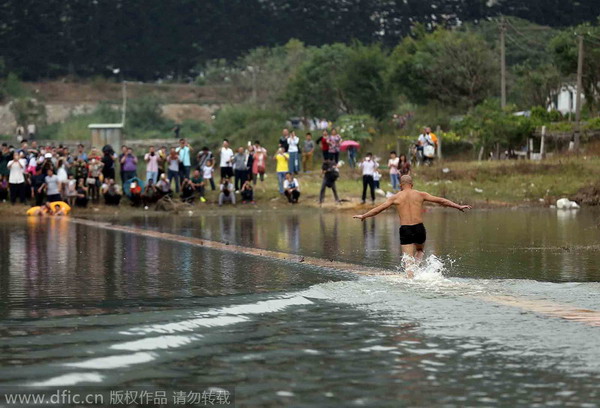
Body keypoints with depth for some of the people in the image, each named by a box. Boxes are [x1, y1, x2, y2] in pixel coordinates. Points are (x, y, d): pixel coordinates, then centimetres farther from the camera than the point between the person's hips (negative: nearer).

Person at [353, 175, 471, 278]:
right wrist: (459, 207, 14)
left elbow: (378, 209, 6)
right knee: (420, 250, 29)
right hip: (419, 228, 1)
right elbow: (441, 201, 8)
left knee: (408, 260, 2)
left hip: (405, 230, -1)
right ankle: (416, 266, 3)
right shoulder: (420, 195, 6)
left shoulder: (396, 197, 4)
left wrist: (363, 216, 18)